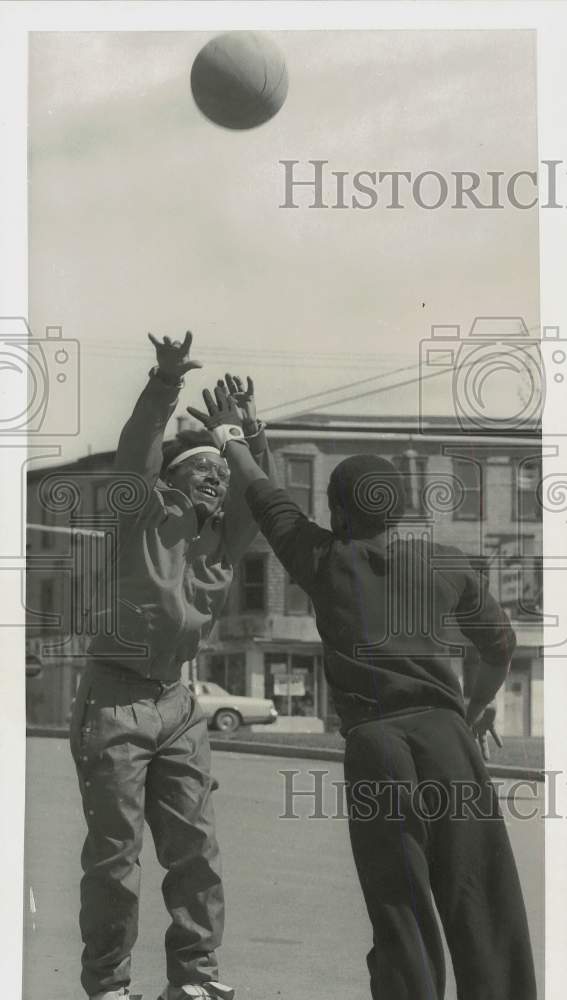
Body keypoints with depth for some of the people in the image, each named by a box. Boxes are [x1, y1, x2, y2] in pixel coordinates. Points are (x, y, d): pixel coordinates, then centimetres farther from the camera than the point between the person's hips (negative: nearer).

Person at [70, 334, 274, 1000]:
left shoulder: (222, 537, 14)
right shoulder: (148, 514, 0)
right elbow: (134, 453, -16)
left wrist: (252, 433, -10)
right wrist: (165, 387, -30)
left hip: (175, 701, 6)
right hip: (116, 695, -6)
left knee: (194, 845, 4)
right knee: (114, 851, -4)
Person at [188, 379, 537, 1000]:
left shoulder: (323, 559, 11)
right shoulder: (445, 563, 15)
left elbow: (258, 489, 24)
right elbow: (500, 644, 27)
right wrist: (480, 703, 45)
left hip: (373, 744, -1)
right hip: (445, 735, 1)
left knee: (401, 908, -1)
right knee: (478, 900, 0)